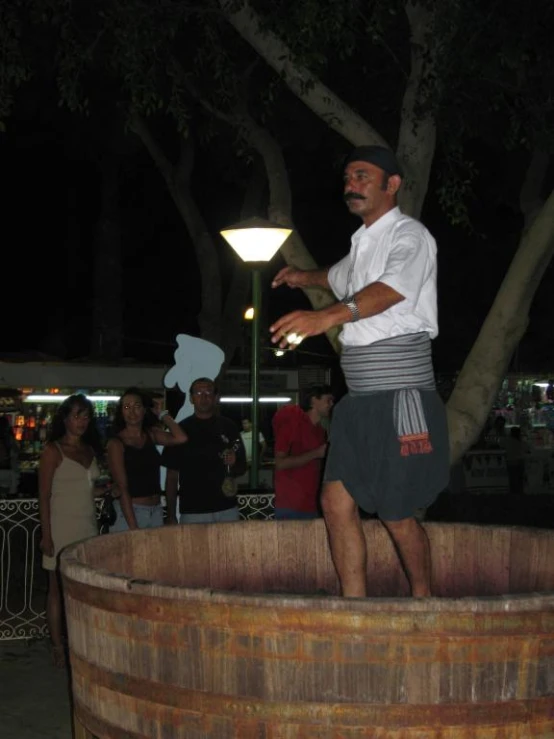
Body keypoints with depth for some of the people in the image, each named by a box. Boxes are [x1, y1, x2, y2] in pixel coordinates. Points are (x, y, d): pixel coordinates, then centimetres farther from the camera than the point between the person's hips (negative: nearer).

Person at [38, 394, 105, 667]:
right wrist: (46, 535, -12)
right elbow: (44, 496, -8)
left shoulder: (91, 450, 13)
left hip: (88, 526, 5)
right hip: (61, 527, -5)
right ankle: (58, 648, 7)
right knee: (58, 589, 1)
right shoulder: (53, 450, -5)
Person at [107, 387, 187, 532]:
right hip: (128, 512, -5)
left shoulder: (151, 435, 10)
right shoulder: (116, 443, -4)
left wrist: (162, 414, 5)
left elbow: (181, 438, -8)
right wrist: (133, 527, -17)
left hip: (156, 511, 5)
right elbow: (122, 488, -10)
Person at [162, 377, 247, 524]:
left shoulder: (228, 427, 8)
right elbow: (172, 476, 5)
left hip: (227, 510, 2)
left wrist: (233, 465, -10)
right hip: (192, 512, -1)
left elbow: (242, 468, 13)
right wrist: (171, 515, 0)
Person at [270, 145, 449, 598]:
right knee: (337, 502, 1)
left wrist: (328, 317, -46)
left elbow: (391, 289, -32)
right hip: (360, 399, 9)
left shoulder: (409, 236, -9)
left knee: (397, 514, -3)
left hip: (401, 394, -8)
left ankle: (423, 600, 20)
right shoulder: (362, 243, 19)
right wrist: (306, 278, 37)